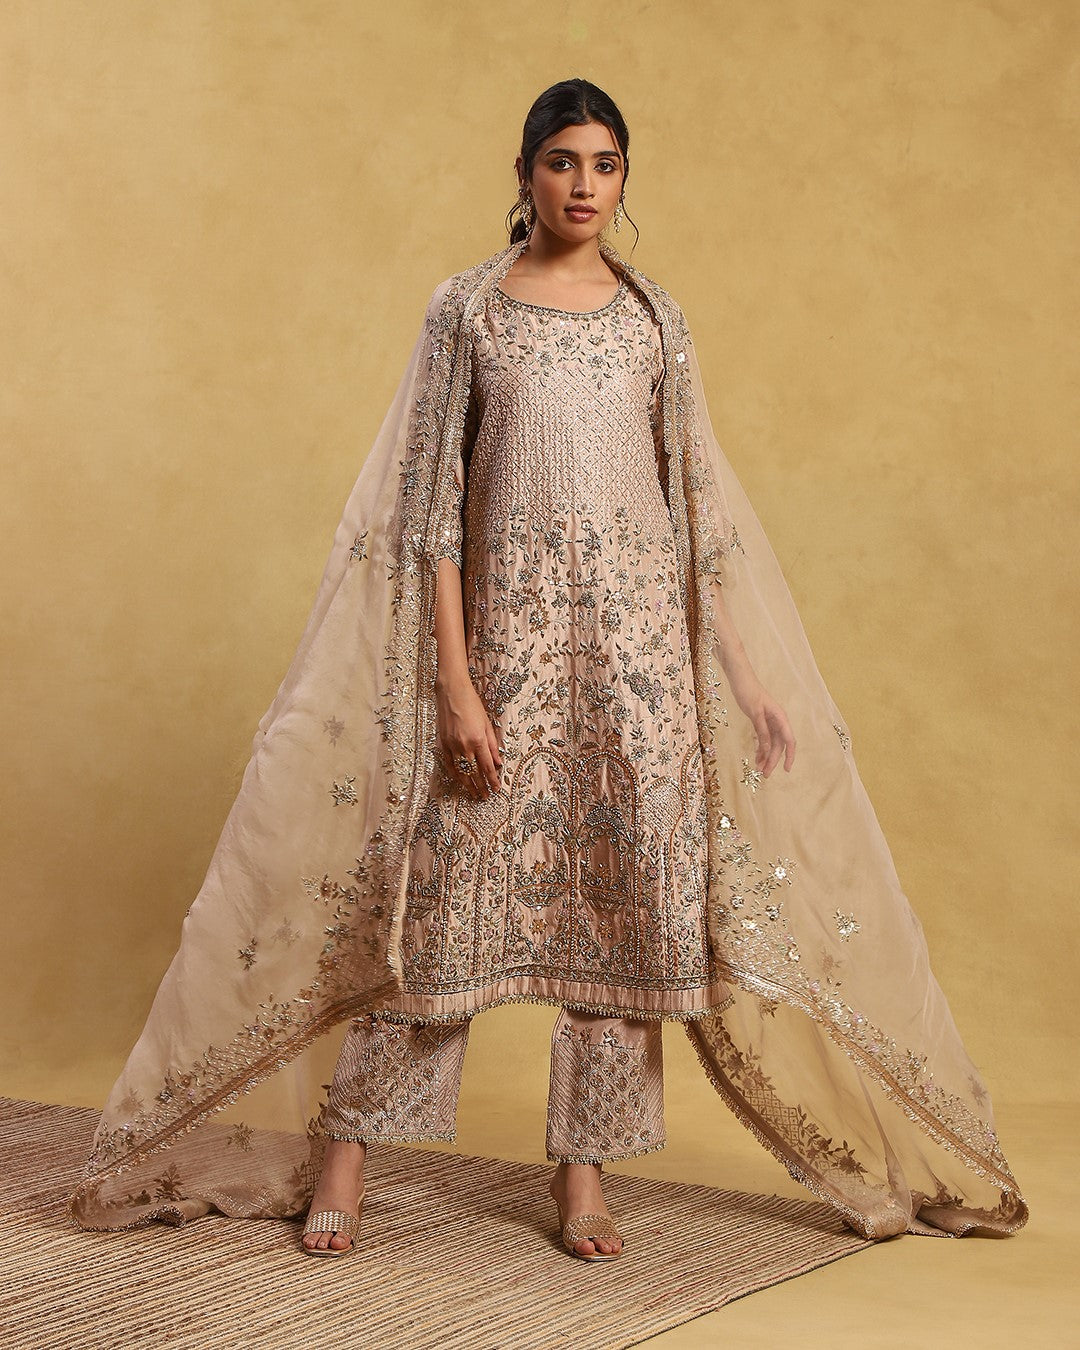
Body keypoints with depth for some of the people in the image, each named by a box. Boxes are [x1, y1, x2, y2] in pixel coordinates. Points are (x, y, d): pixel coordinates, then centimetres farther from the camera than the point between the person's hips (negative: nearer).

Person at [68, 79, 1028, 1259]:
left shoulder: (653, 319, 9)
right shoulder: (466, 309, 1)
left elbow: (695, 503, 10)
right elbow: (431, 507, -3)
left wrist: (744, 673, 6)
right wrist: (454, 682, -11)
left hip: (639, 642, 3)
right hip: (507, 637, -2)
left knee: (627, 895, 3)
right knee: (455, 885, -1)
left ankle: (583, 1174, 15)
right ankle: (344, 1146, 15)